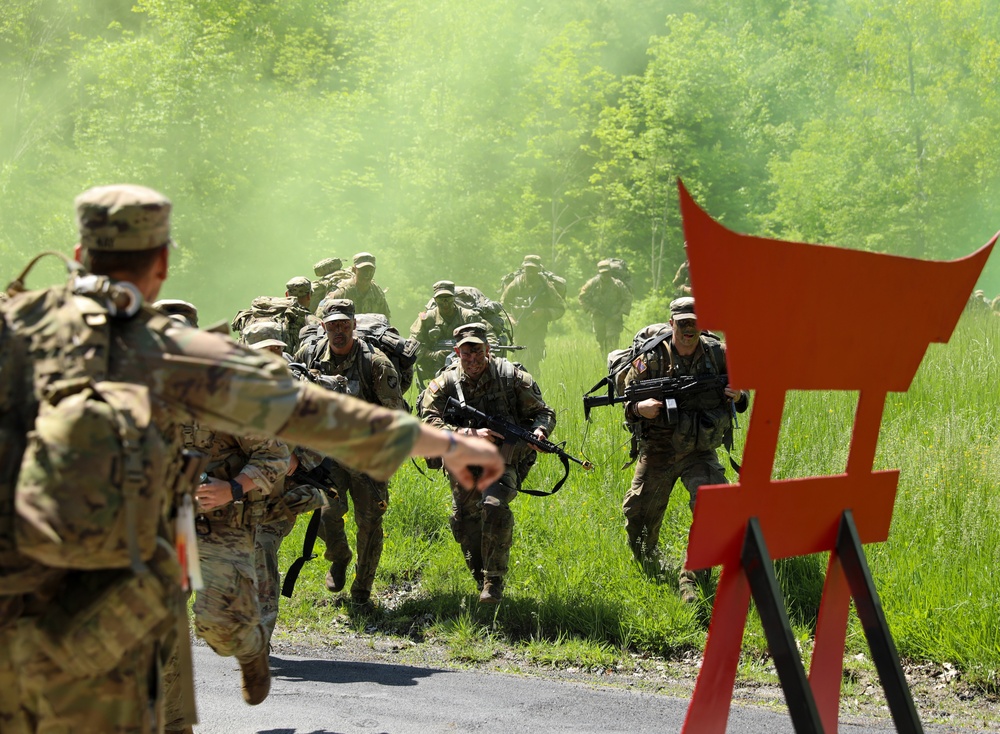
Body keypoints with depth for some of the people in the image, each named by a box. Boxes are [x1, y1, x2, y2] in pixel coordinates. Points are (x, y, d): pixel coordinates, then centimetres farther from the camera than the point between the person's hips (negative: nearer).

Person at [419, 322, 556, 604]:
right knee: (464, 521, 5)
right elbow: (429, 424, -17)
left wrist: (539, 431, -23)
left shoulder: (510, 376, -6)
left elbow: (543, 412, 1)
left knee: (494, 507, -27)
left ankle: (494, 580, -15)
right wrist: (471, 434, -30)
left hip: (504, 460, -3)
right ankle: (481, 579, 31)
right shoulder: (444, 383, -4)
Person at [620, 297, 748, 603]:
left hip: (700, 452, 0)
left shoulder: (718, 354, -4)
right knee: (638, 517, 7)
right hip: (657, 452, 0)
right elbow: (626, 400, -1)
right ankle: (653, 572, 38)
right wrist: (638, 408, -25)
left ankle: (691, 580, -10)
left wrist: (738, 398, -16)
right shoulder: (651, 358, -10)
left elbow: (741, 399, 8)